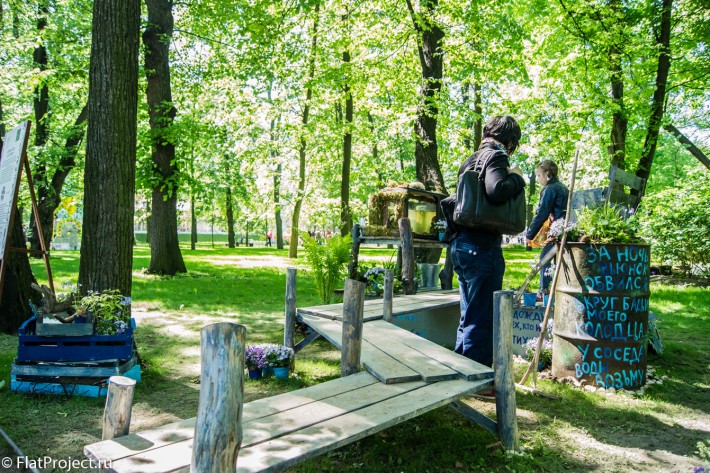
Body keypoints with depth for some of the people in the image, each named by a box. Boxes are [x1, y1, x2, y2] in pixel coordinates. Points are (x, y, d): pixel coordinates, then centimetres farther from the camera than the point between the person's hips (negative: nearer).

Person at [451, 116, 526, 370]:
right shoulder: (495, 155, -7)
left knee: (469, 317, 18)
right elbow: (496, 189, -26)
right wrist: (516, 178, -9)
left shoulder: (471, 159, 19)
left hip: (462, 244, 9)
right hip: (482, 247, -9)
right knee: (482, 320, -2)